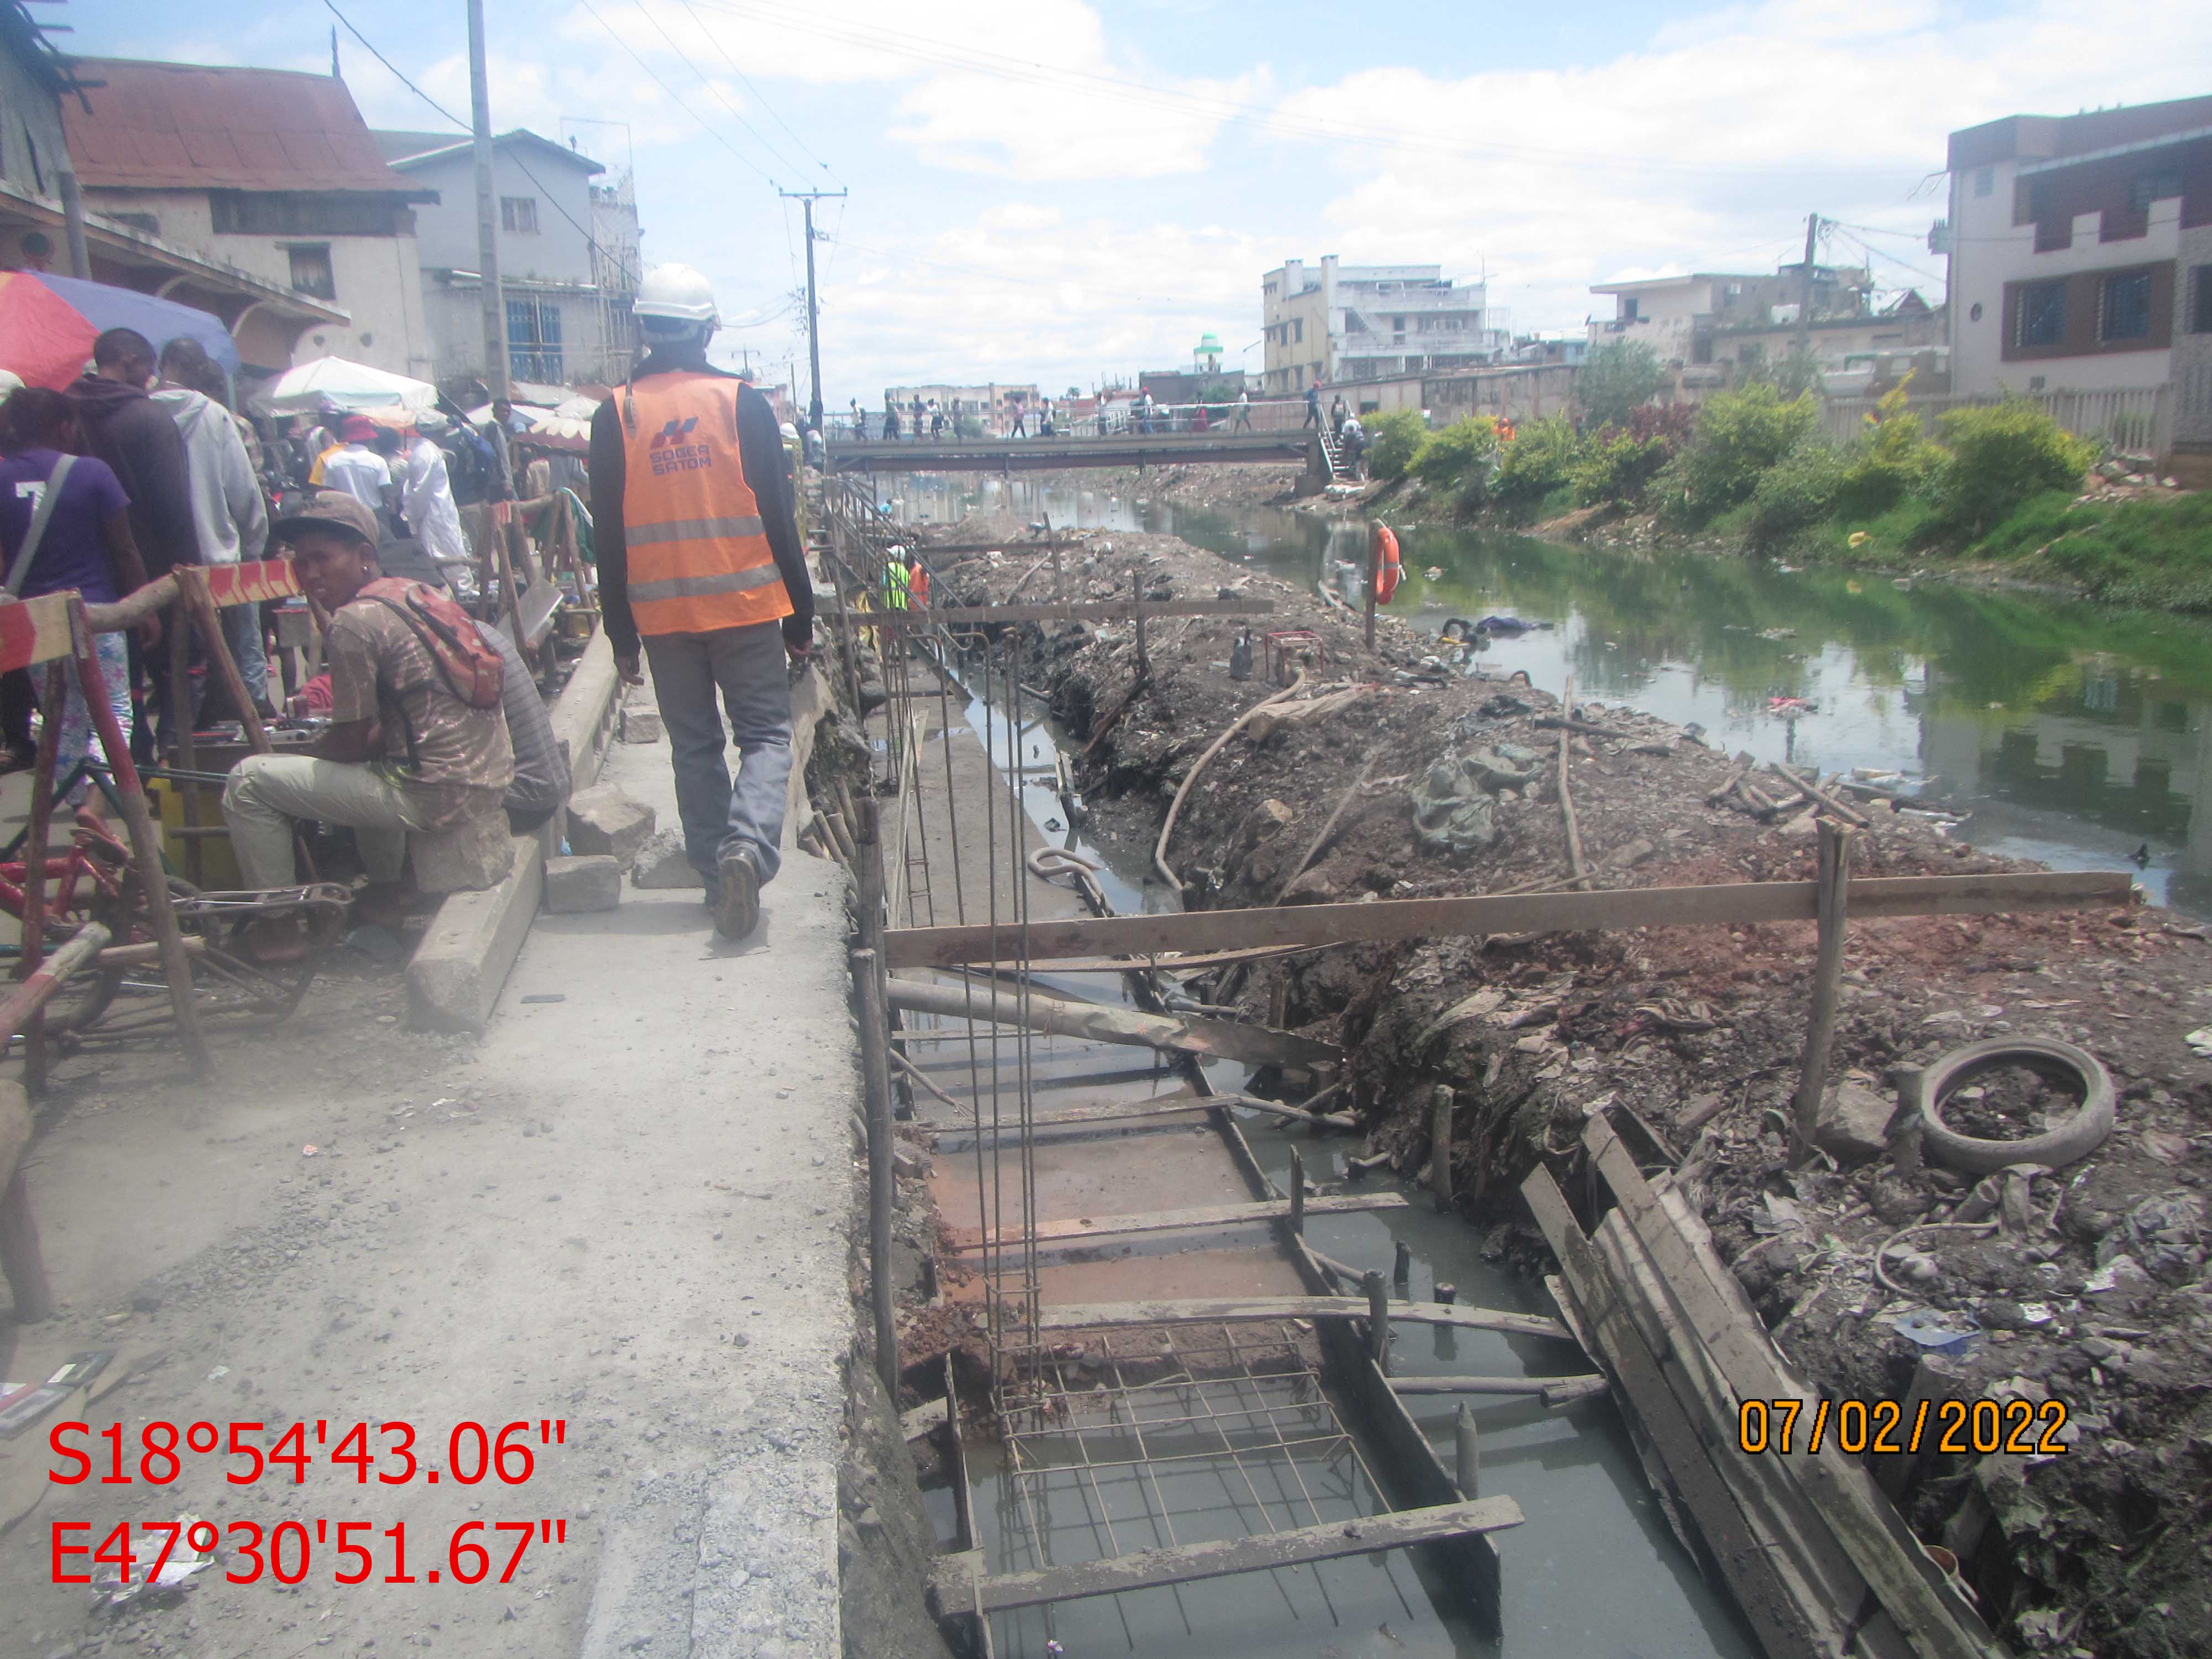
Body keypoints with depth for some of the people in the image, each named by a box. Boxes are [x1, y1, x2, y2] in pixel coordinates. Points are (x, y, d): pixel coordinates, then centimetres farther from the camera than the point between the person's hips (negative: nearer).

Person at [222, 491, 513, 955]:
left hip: (438, 796, -9)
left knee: (248, 782, -1)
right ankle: (385, 892, 41)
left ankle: (277, 927, 10)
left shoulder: (353, 624, -12)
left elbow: (353, 741, -9)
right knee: (371, 762, 38)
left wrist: (305, 754, 10)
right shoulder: (418, 593, 13)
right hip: (490, 781, 9)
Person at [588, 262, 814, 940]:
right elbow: (779, 516, -3)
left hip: (662, 612, 2)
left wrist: (621, 634, 10)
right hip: (745, 604, -2)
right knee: (766, 733, 5)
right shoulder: (743, 403, -4)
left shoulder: (615, 415, 1)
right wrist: (800, 615, 4)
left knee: (694, 745, 13)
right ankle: (749, 844, -18)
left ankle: (717, 872, 14)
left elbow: (608, 535, 3)